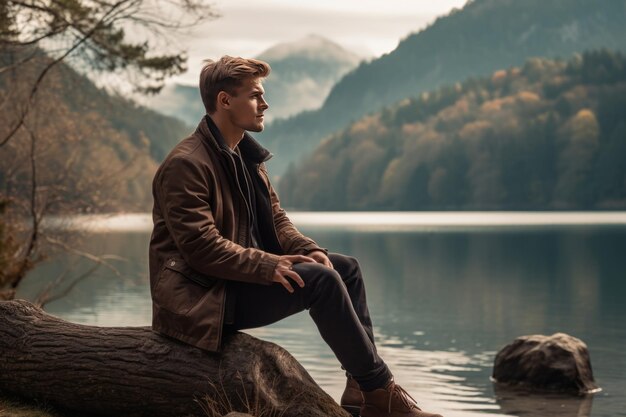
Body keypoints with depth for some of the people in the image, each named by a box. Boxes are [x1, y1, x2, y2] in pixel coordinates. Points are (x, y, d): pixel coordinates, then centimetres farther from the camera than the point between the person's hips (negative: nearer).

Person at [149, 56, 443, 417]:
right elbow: (200, 246, -24)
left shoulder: (246, 156, 14)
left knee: (346, 267, 3)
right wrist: (268, 265, -28)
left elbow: (277, 219, 14)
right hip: (206, 296, -10)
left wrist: (309, 251, -6)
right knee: (320, 280, -23)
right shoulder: (186, 165, -16)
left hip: (246, 275, 10)